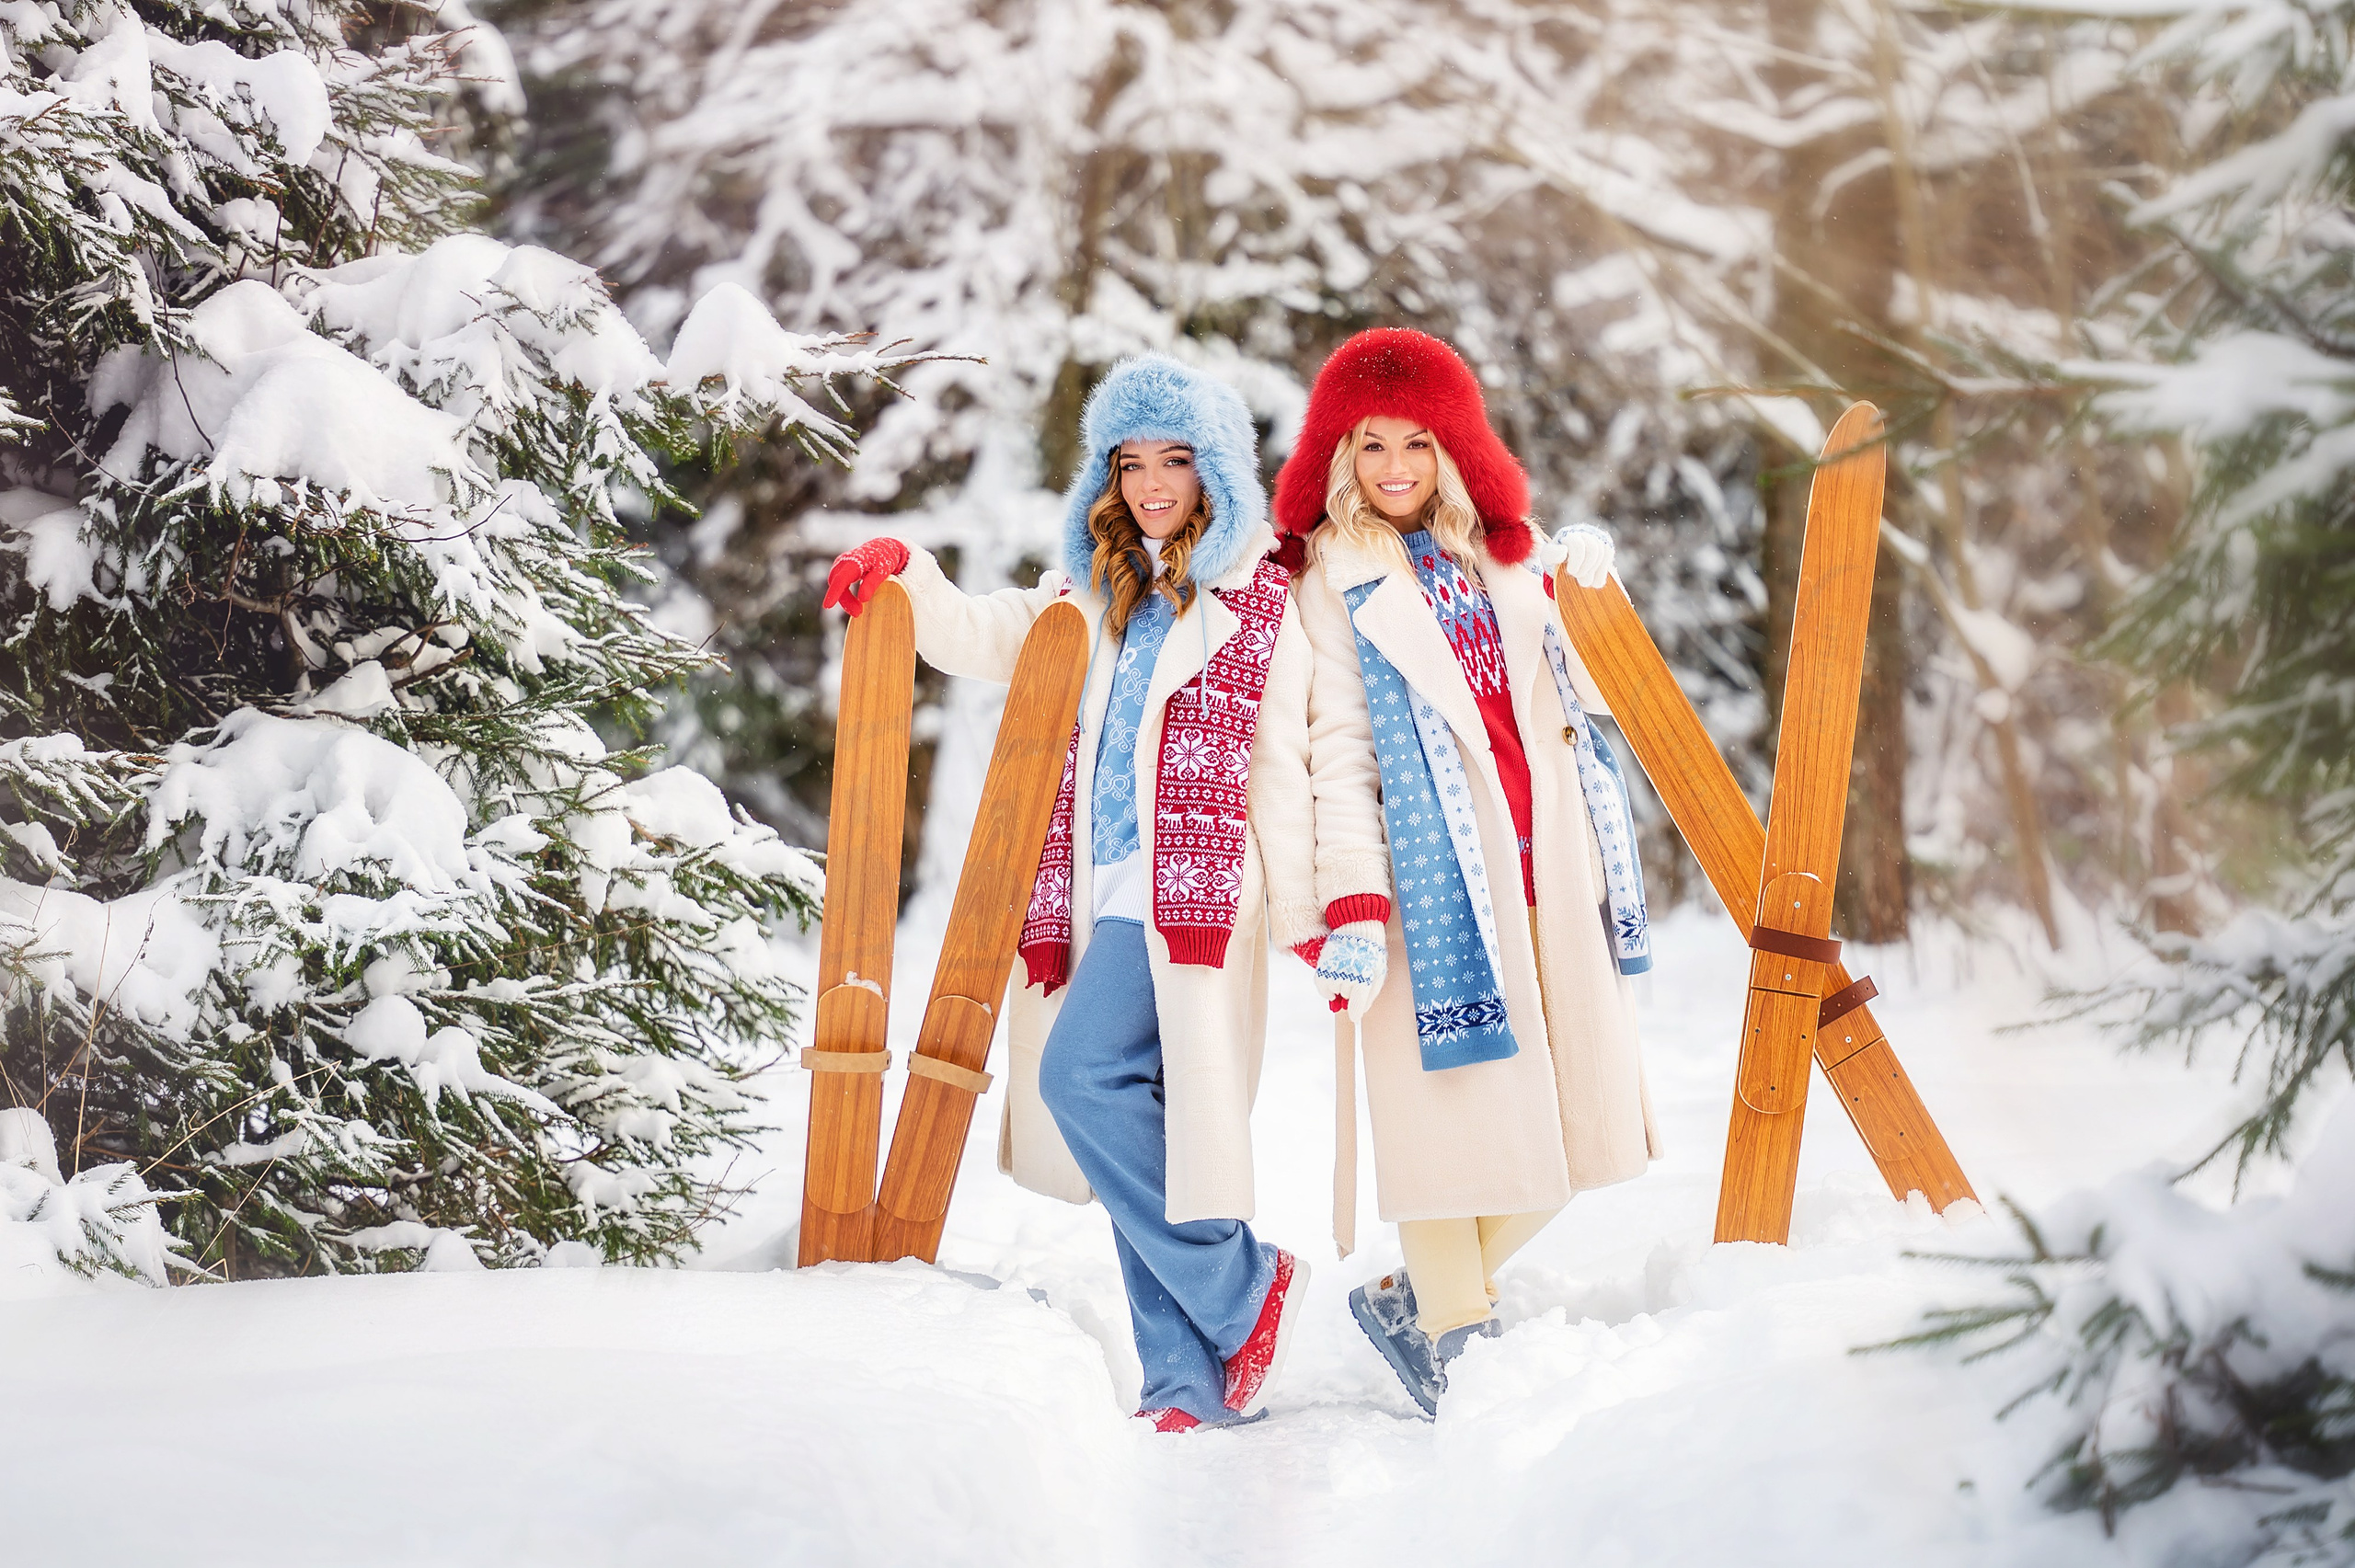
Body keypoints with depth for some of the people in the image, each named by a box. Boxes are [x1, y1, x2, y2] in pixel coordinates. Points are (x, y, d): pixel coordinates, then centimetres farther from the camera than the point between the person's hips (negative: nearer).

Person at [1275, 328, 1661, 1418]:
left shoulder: (1504, 551, 15)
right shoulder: (1335, 579, 1)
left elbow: (1576, 698, 24)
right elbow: (1338, 747, -7)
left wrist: (1585, 592, 8)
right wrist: (1352, 900, -16)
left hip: (1547, 853, 5)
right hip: (1436, 862, -5)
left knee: (1571, 1097, 5)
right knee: (1453, 1096, -6)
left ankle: (1428, 1294, 21)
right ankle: (1450, 1329, 12)